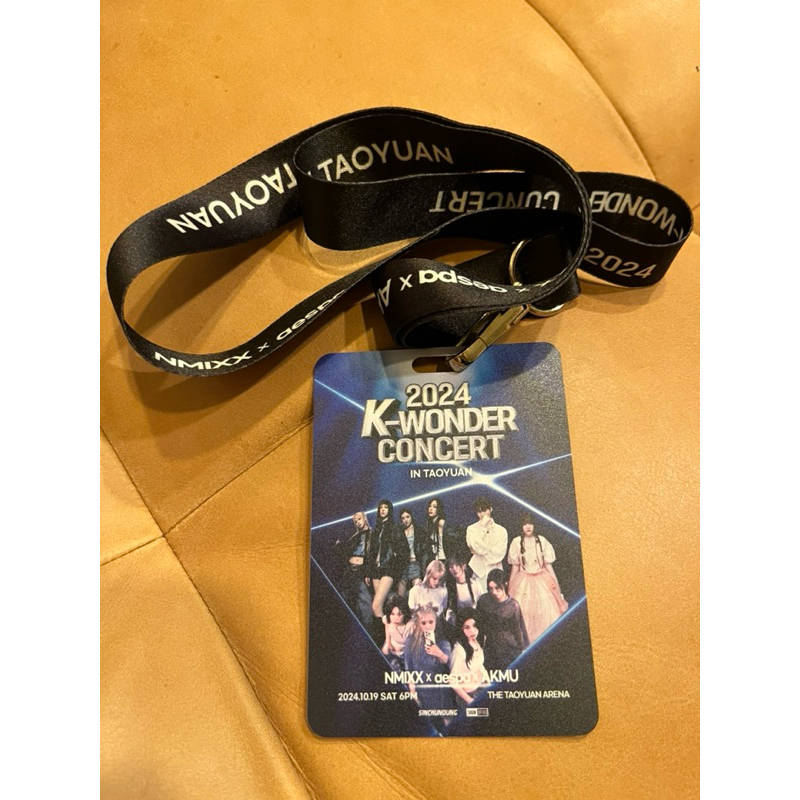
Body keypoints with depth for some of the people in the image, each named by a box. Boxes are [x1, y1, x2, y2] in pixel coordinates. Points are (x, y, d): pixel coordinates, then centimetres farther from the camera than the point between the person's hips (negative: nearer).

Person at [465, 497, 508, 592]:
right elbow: (478, 548, -9)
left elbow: (500, 553, -2)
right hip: (479, 571, -1)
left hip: (495, 570, 1)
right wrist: (484, 528, -8)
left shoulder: (501, 530, 6)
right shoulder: (471, 529, 4)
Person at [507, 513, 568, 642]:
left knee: (545, 608, -2)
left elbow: (548, 563, 5)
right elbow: (515, 566, 5)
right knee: (523, 610, -4)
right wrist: (511, 584, 8)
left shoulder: (541, 540, -2)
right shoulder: (517, 542, -4)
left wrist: (554, 580, 3)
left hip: (542, 578, 1)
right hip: (524, 580, -1)